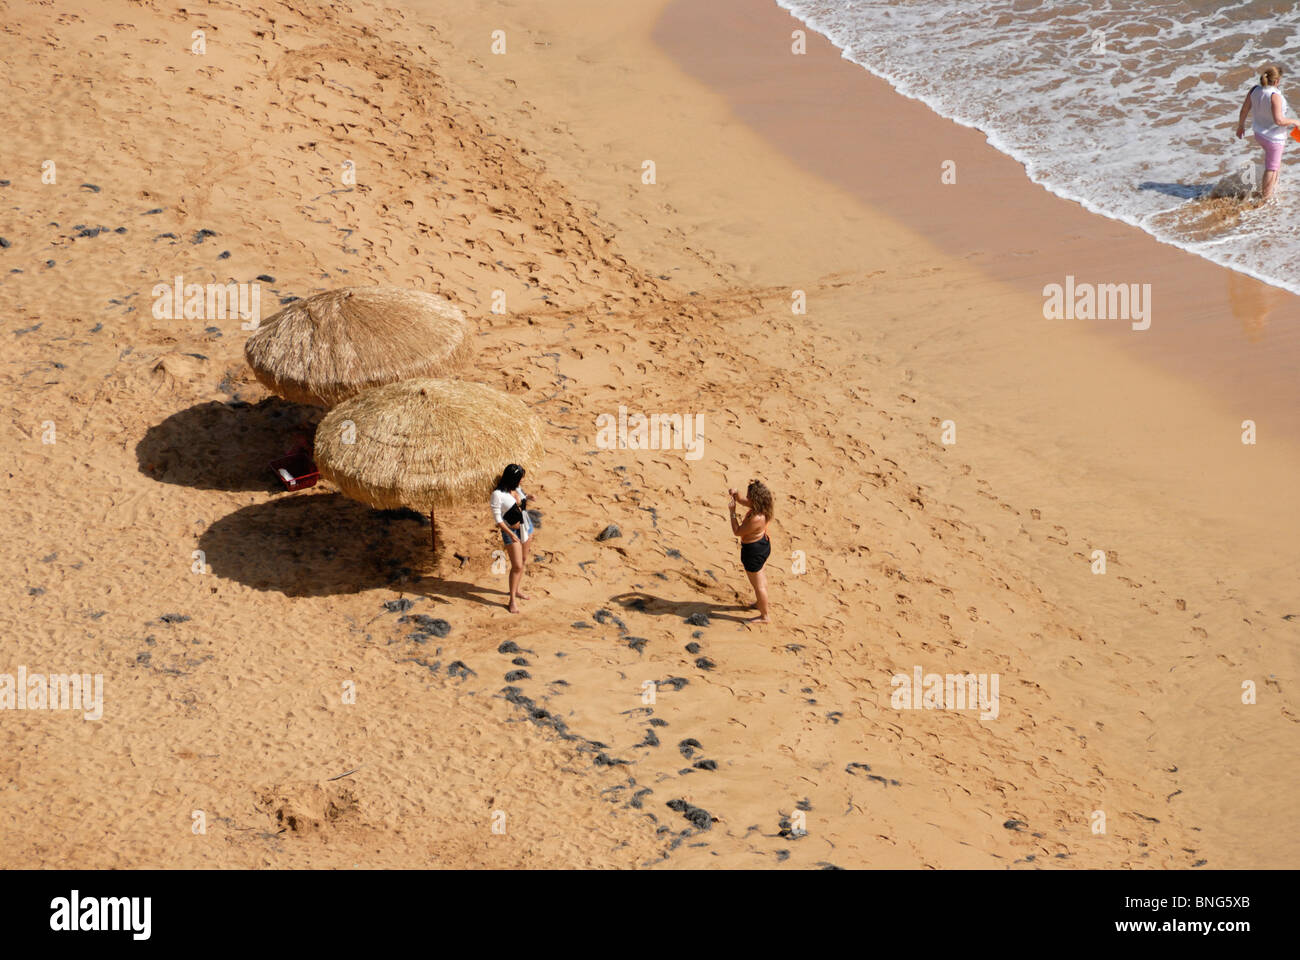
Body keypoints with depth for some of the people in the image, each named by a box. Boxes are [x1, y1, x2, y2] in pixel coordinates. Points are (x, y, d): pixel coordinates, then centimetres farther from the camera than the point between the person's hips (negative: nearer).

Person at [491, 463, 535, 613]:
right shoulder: (498, 494, -24)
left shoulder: (516, 488, -2)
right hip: (511, 531, -7)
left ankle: (516, 590, 35)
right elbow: (497, 518, -23)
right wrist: (510, 533, -29)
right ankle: (512, 601, 3)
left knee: (523, 560, 17)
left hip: (526, 526, 7)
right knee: (517, 566, -6)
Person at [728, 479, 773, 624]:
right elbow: (742, 501, 8)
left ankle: (765, 616, 24)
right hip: (763, 543, 10)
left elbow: (737, 532, -24)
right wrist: (735, 495, -13)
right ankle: (761, 602, 57)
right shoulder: (761, 508, -11)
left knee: (758, 584, 8)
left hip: (754, 551, -10)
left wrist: (732, 512, -22)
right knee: (760, 575, 33)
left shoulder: (756, 519, -38)